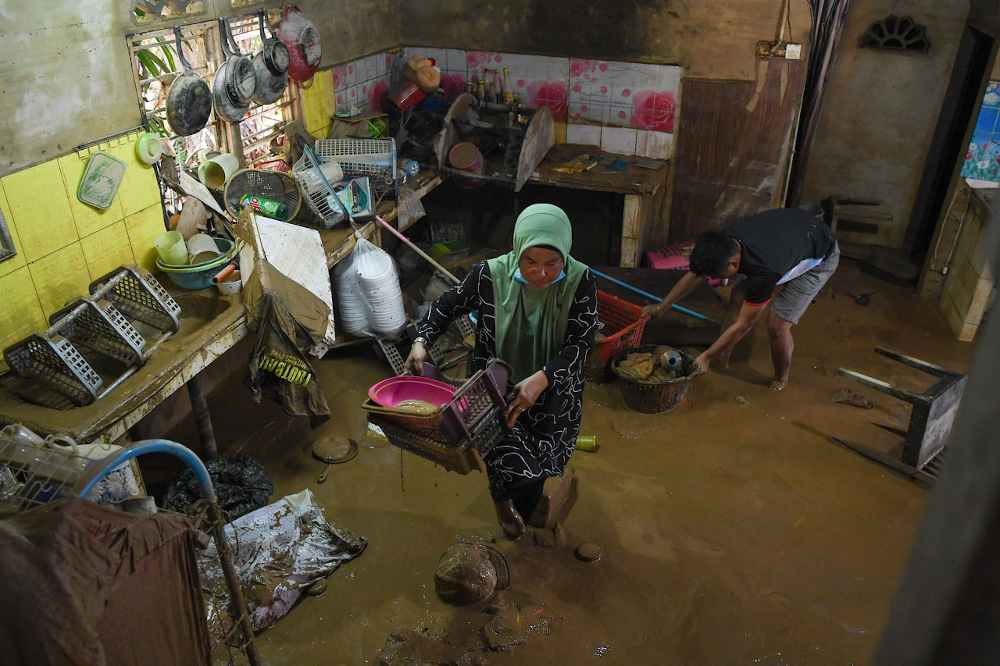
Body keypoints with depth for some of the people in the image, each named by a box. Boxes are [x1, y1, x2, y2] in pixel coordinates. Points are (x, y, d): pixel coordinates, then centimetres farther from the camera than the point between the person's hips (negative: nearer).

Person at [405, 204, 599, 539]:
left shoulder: (580, 282, -19)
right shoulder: (491, 275, -18)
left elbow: (581, 344, -21)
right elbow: (448, 304, -2)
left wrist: (540, 379, -35)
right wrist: (421, 340, -18)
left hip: (553, 397, 2)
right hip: (499, 393, -1)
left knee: (538, 469, 17)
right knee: (520, 470, -12)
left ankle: (526, 511, 56)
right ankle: (501, 496, 30)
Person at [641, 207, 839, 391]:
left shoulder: (762, 272, -43)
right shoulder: (723, 242, -23)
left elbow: (743, 325, -31)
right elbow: (694, 275, -5)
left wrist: (706, 357, -24)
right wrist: (661, 306, 3)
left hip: (821, 257, -7)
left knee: (777, 324, -12)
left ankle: (780, 380, 14)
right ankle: (723, 352, 18)